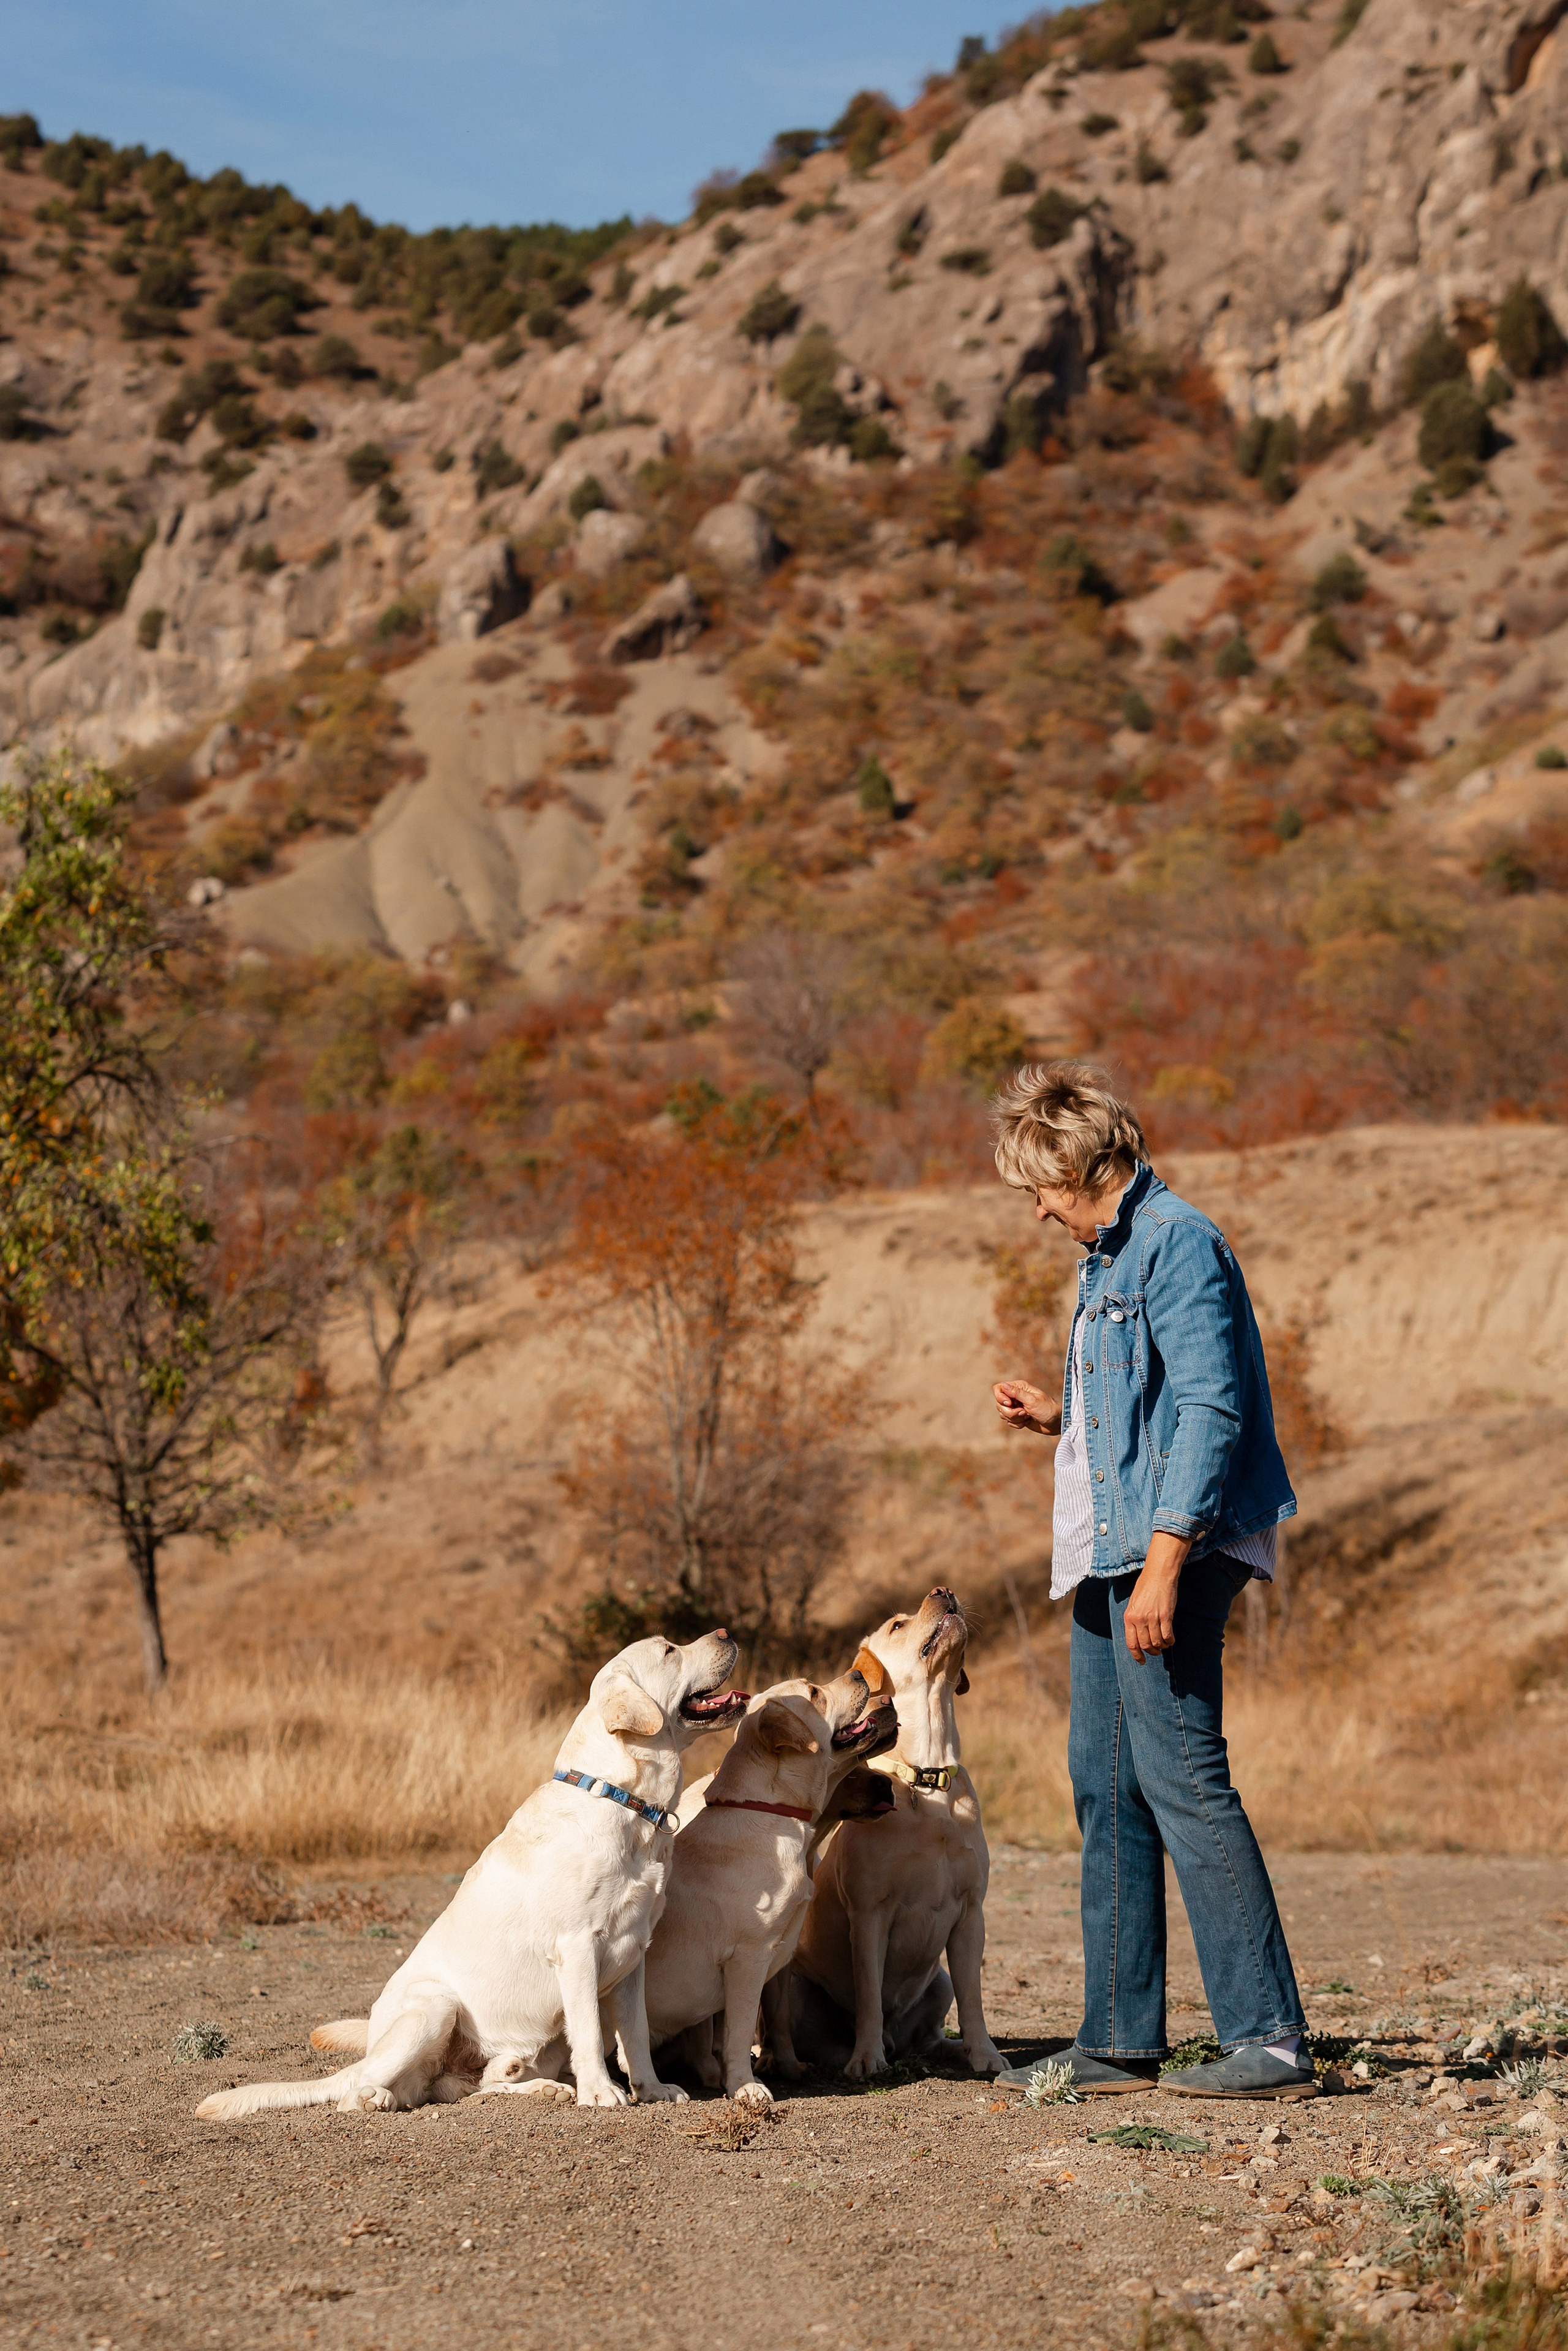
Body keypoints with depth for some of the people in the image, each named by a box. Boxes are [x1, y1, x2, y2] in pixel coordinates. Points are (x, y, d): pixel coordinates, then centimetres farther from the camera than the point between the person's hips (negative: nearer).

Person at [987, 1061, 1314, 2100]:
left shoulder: (1178, 1244, -11)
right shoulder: (1111, 1256, 20)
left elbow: (1211, 1410, -19)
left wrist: (1165, 1561, -23)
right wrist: (1059, 1416, 13)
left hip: (1169, 1554, -11)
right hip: (1107, 1561, 11)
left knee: (1184, 1782, -12)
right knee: (1108, 1789, 11)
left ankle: (1270, 2039, -10)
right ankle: (1120, 2041, 17)